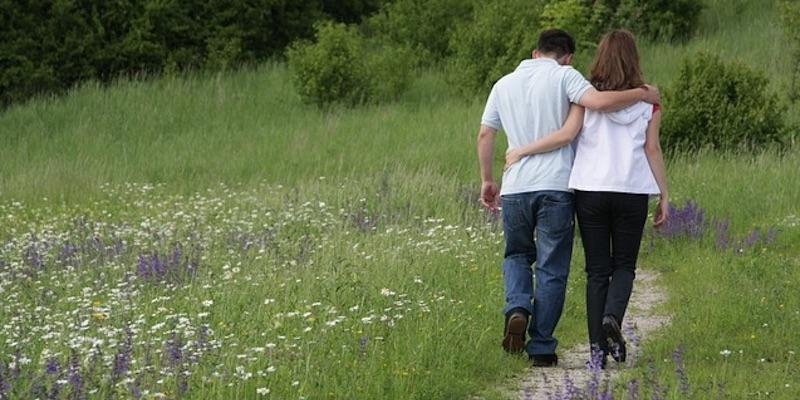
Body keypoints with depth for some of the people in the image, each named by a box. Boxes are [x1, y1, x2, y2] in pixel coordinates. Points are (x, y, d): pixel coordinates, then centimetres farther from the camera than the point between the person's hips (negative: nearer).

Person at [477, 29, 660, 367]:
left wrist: (487, 180, 25)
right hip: (555, 187, -4)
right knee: (551, 269, 4)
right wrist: (641, 95, -6)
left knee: (517, 256, 23)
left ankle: (517, 308, -5)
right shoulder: (564, 76, -2)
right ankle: (541, 348, 4)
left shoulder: (504, 84, 14)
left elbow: (485, 136, 16)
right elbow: (599, 102, -19)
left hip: (515, 187, 4)